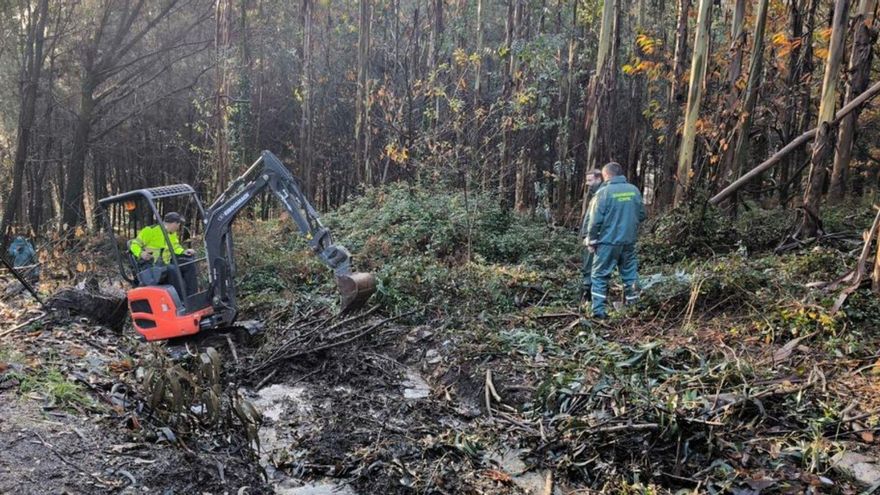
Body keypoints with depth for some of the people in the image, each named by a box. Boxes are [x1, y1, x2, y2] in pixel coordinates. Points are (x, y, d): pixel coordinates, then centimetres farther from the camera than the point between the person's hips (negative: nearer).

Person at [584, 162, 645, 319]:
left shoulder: (603, 192, -12)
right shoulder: (634, 190, 3)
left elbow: (595, 220, -12)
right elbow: (641, 214, 10)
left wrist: (591, 241, -2)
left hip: (608, 241, -4)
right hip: (629, 241, 4)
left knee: (600, 276, 4)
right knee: (630, 274, 14)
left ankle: (598, 310, 0)